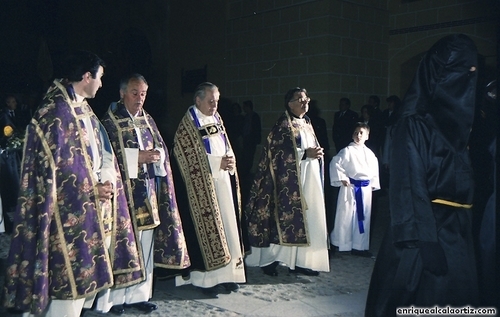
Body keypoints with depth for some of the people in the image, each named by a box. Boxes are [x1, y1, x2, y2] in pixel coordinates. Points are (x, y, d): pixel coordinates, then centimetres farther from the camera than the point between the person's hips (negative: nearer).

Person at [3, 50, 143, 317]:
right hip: (70, 209, -9)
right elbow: (54, 167, -18)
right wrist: (93, 189, -14)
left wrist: (105, 182, -1)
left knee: (84, 273, 14)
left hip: (89, 207, 9)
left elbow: (99, 155, 16)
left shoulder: (82, 109, 13)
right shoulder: (55, 112, -16)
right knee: (69, 276, -3)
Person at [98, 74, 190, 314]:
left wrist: (157, 155, -8)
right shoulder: (109, 121, -3)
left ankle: (139, 294, 17)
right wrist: (137, 157, -17)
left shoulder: (148, 120, 14)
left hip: (148, 191, 5)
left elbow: (161, 148, 14)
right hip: (123, 190, -5)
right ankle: (115, 297, 8)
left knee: (145, 243, 7)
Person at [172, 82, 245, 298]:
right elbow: (189, 157, -14)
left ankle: (225, 274, 17)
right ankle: (206, 278, 6)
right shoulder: (187, 125, -8)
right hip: (202, 186, -7)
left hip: (223, 182, 7)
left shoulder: (217, 119, 14)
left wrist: (230, 160, -3)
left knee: (226, 225, 8)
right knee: (206, 229, -3)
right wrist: (218, 162, -18)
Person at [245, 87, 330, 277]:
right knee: (287, 218, -7)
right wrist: (306, 153, -20)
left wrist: (317, 153, 3)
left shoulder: (307, 123, 17)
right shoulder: (283, 124, -8)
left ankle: (300, 261, 13)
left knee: (307, 220, 7)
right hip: (290, 180, -8)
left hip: (310, 179, 8)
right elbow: (279, 152, -17)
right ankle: (269, 260, 4)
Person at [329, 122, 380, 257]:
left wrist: (373, 184, 12)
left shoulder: (369, 153, 9)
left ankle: (359, 246, 21)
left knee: (363, 217, 10)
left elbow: (375, 169, 19)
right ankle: (340, 243, 15)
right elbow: (335, 163, -11)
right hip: (350, 187, -5)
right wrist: (342, 178, -13)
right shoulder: (348, 151, -7)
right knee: (346, 215, 0)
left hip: (366, 189, 6)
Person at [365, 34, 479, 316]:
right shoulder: (414, 125, -11)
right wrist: (425, 241, -22)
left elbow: (467, 182, 13)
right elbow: (411, 188, -17)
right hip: (426, 229, -7)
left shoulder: (458, 123, 12)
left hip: (459, 230, 8)